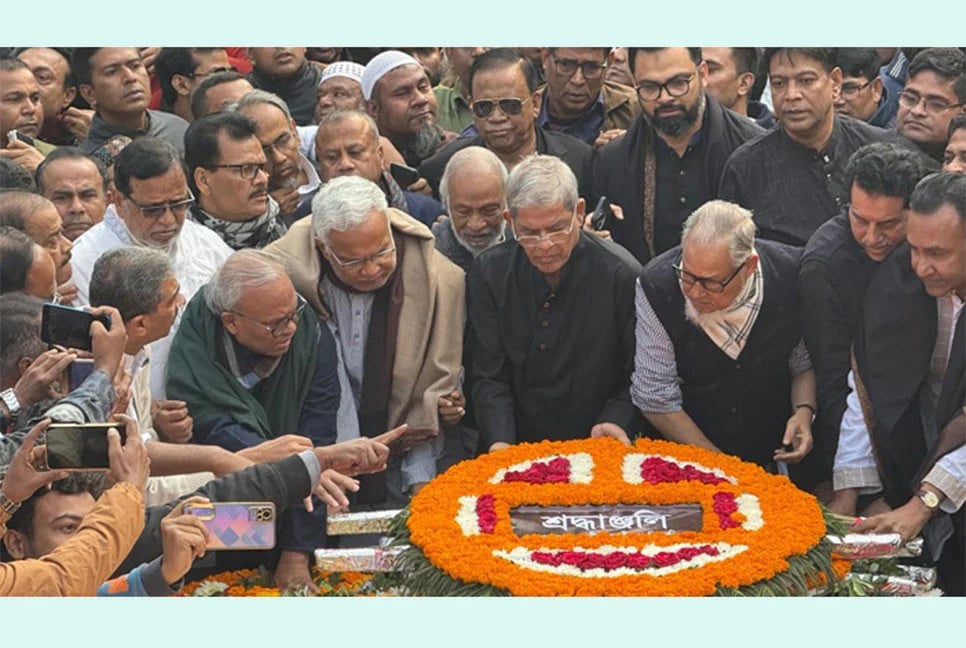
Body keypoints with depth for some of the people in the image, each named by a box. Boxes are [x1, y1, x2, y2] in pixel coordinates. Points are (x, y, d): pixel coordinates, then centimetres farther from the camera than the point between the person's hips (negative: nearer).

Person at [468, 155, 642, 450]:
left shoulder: (621, 275, -6)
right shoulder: (488, 274, 1)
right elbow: (488, 376, 2)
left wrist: (618, 422, -19)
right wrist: (499, 443, -14)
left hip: (595, 451, -2)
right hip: (514, 447, 3)